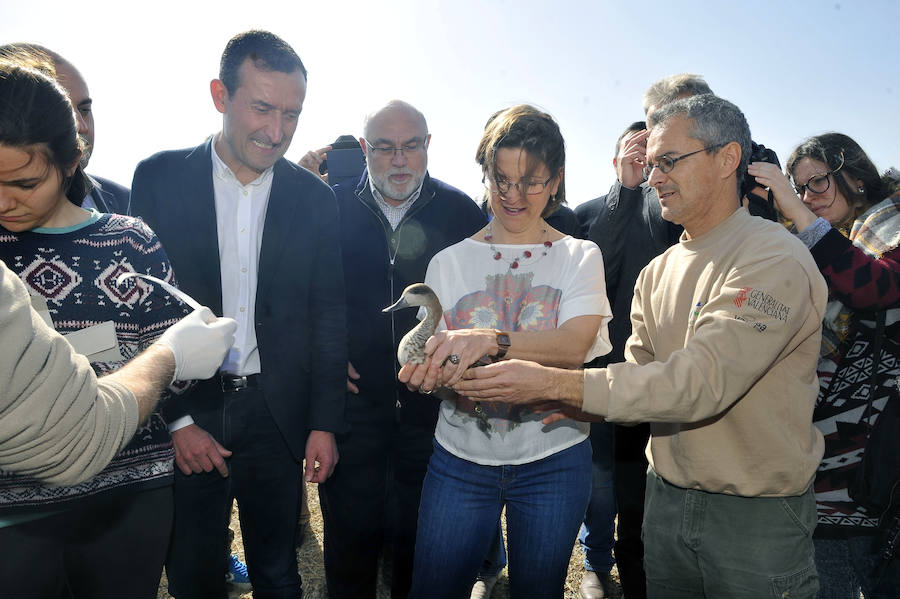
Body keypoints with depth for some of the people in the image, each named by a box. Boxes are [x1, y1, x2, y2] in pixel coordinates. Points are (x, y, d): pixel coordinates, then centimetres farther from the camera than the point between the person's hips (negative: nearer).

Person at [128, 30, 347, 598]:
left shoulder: (315, 197, 1)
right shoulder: (159, 179, -3)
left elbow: (329, 316, 2)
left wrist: (325, 424, -2)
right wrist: (176, 420, -8)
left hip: (278, 418, 1)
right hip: (183, 418, 0)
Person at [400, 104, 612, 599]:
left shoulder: (580, 257, 0)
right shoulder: (449, 262, 3)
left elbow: (576, 344, -18)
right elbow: (439, 359, -2)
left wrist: (493, 341, -34)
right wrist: (425, 372, -26)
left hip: (553, 459, -1)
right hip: (460, 457, 1)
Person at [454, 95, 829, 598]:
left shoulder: (775, 259, -17)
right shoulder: (658, 273, 6)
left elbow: (701, 380, -27)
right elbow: (642, 376, 4)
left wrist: (556, 383, -29)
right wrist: (569, 403, -16)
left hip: (757, 518, -5)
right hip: (667, 498, 6)